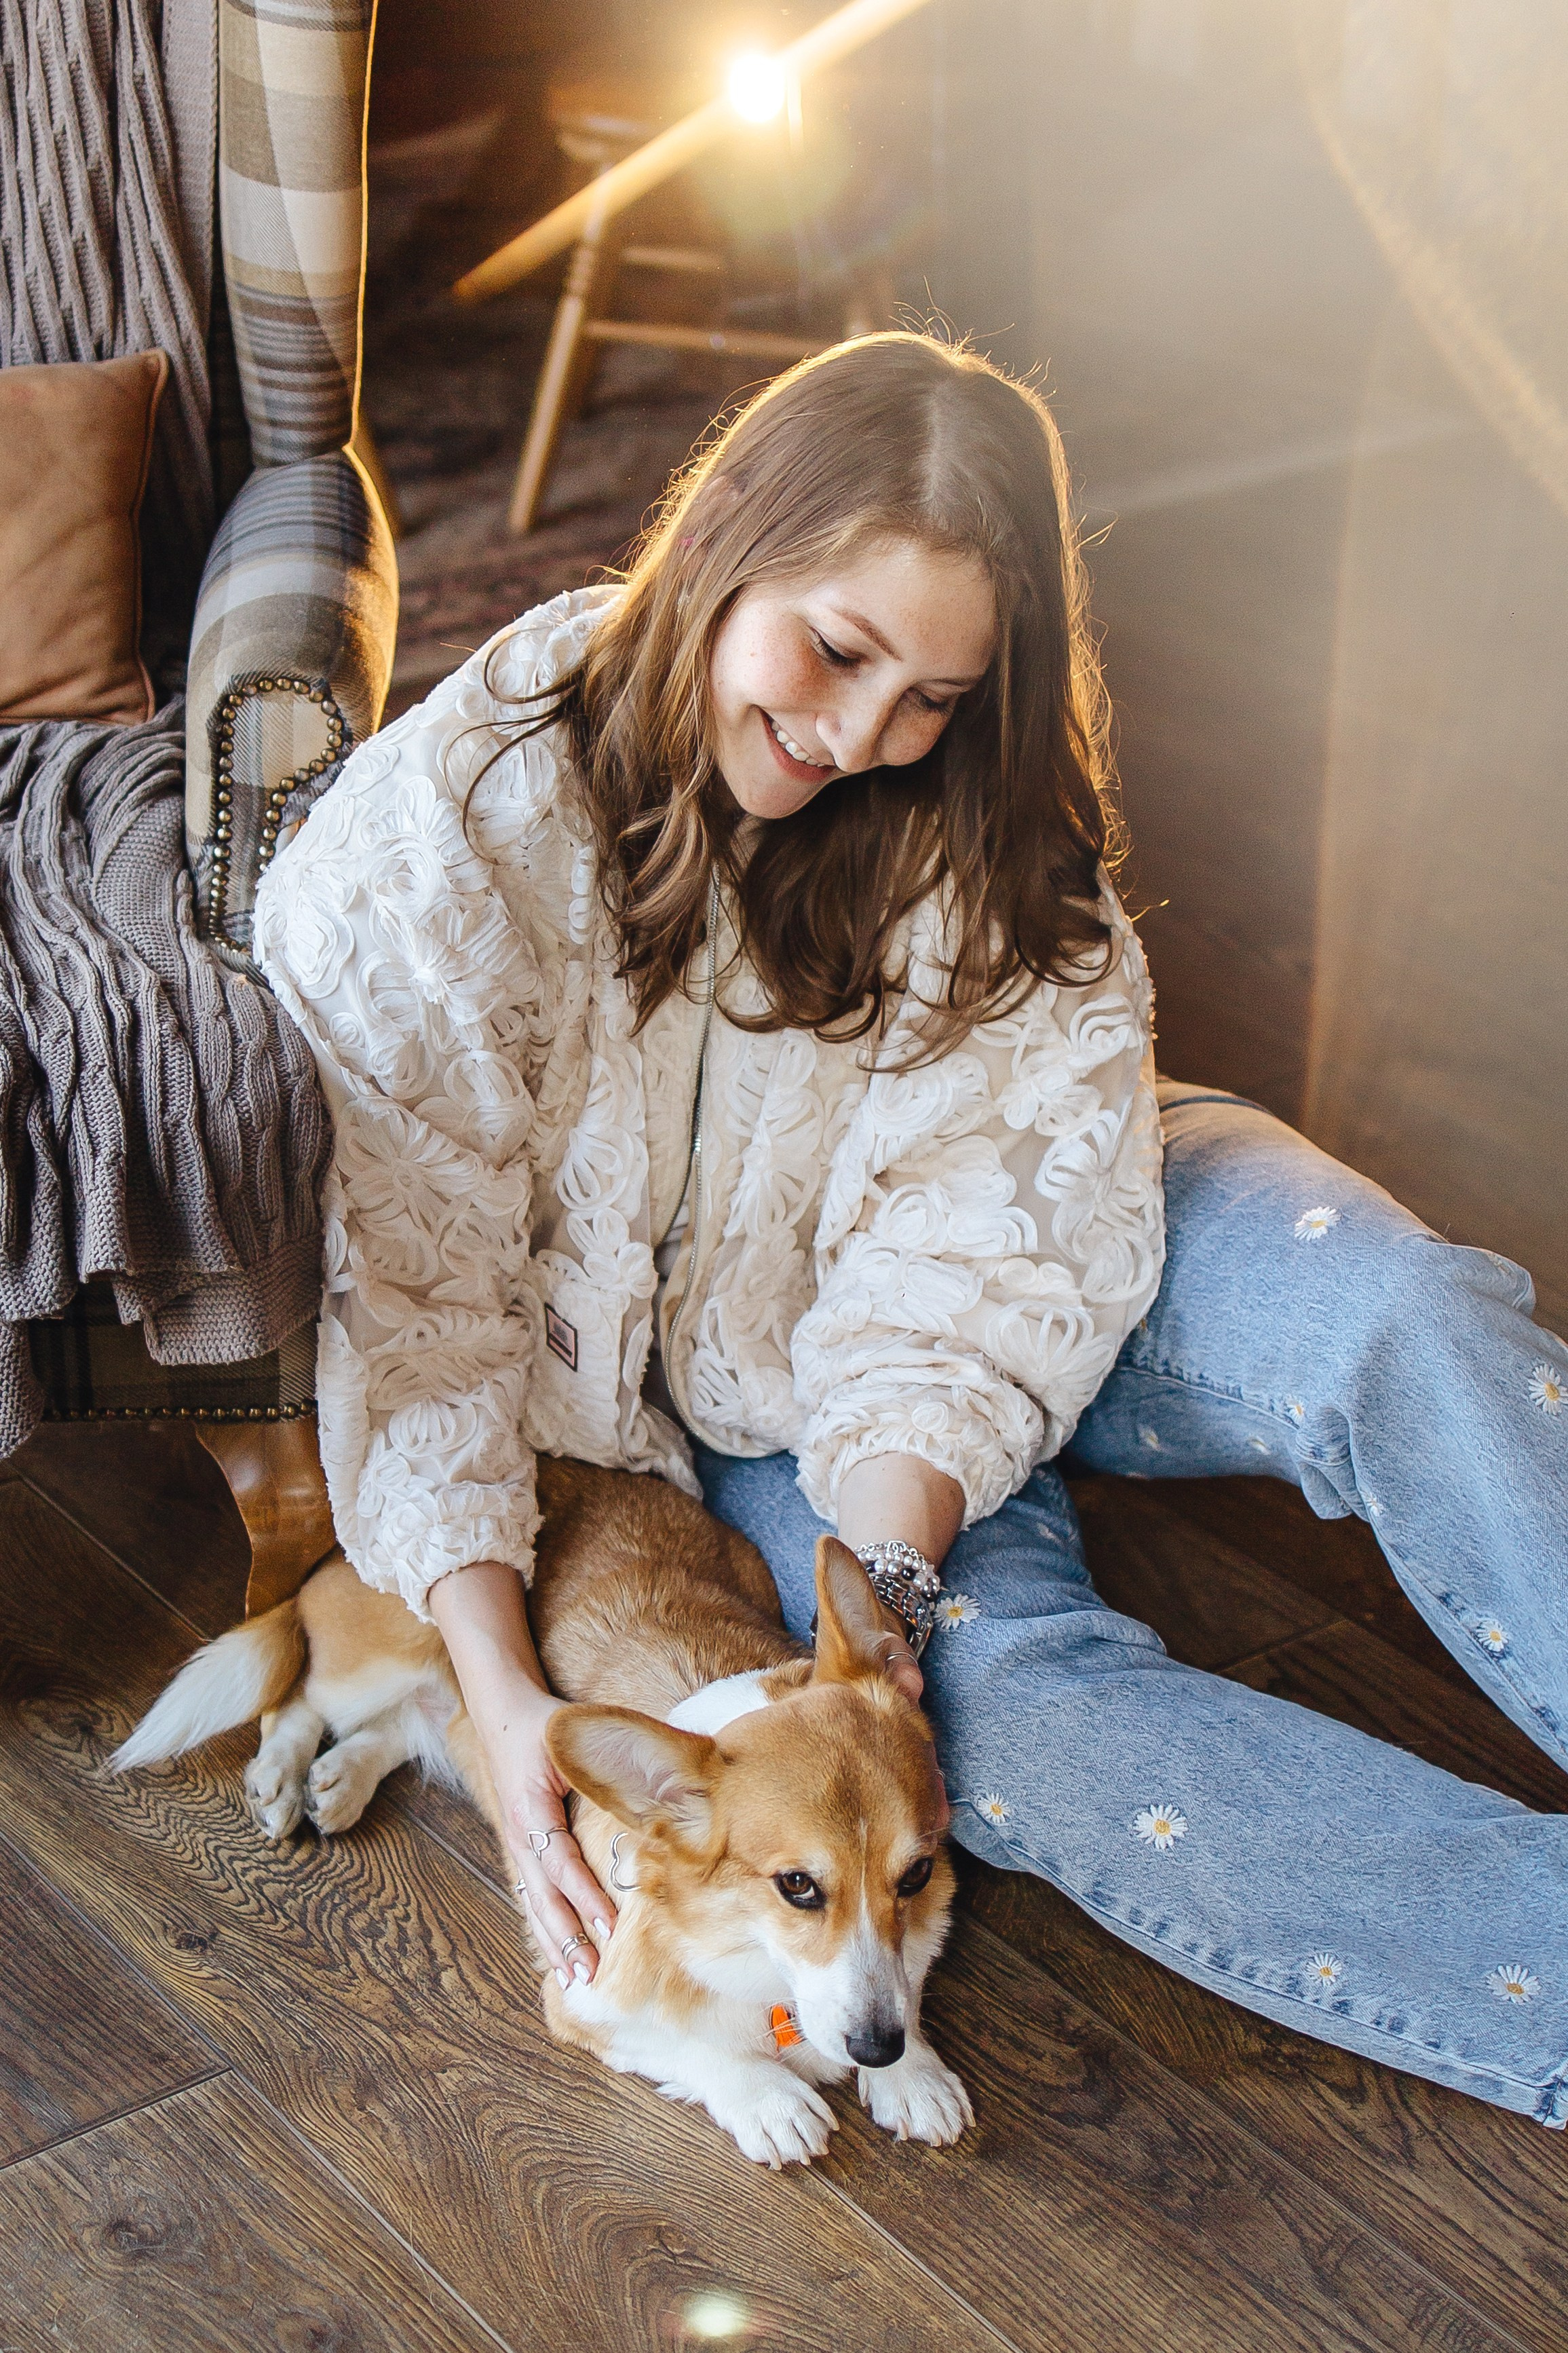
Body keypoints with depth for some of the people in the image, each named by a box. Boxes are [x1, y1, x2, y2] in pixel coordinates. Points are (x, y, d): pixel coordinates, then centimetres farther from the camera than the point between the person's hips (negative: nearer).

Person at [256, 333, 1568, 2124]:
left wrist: (881, 1573, -31)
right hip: (723, 1396, -2)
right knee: (1006, 1698, -31)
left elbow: (980, 1231, -18)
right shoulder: (439, 846, -16)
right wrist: (502, 1695, -23)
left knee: (1391, 1316, -27)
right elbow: (410, 1298, -15)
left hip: (972, 1358, 3)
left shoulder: (968, 830, -8)